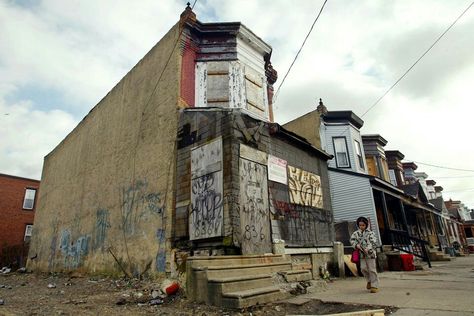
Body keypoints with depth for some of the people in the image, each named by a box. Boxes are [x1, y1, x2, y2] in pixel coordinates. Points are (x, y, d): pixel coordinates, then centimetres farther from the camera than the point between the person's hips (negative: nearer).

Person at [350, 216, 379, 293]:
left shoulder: (370, 233, -8)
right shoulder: (356, 233, 5)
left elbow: (374, 243, -16)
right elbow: (352, 240, 3)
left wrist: (368, 249, -30)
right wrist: (356, 245, -17)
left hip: (370, 253, -4)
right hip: (362, 254, 4)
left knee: (372, 269, -1)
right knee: (363, 268, 2)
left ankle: (374, 286, 10)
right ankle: (369, 280, 29)